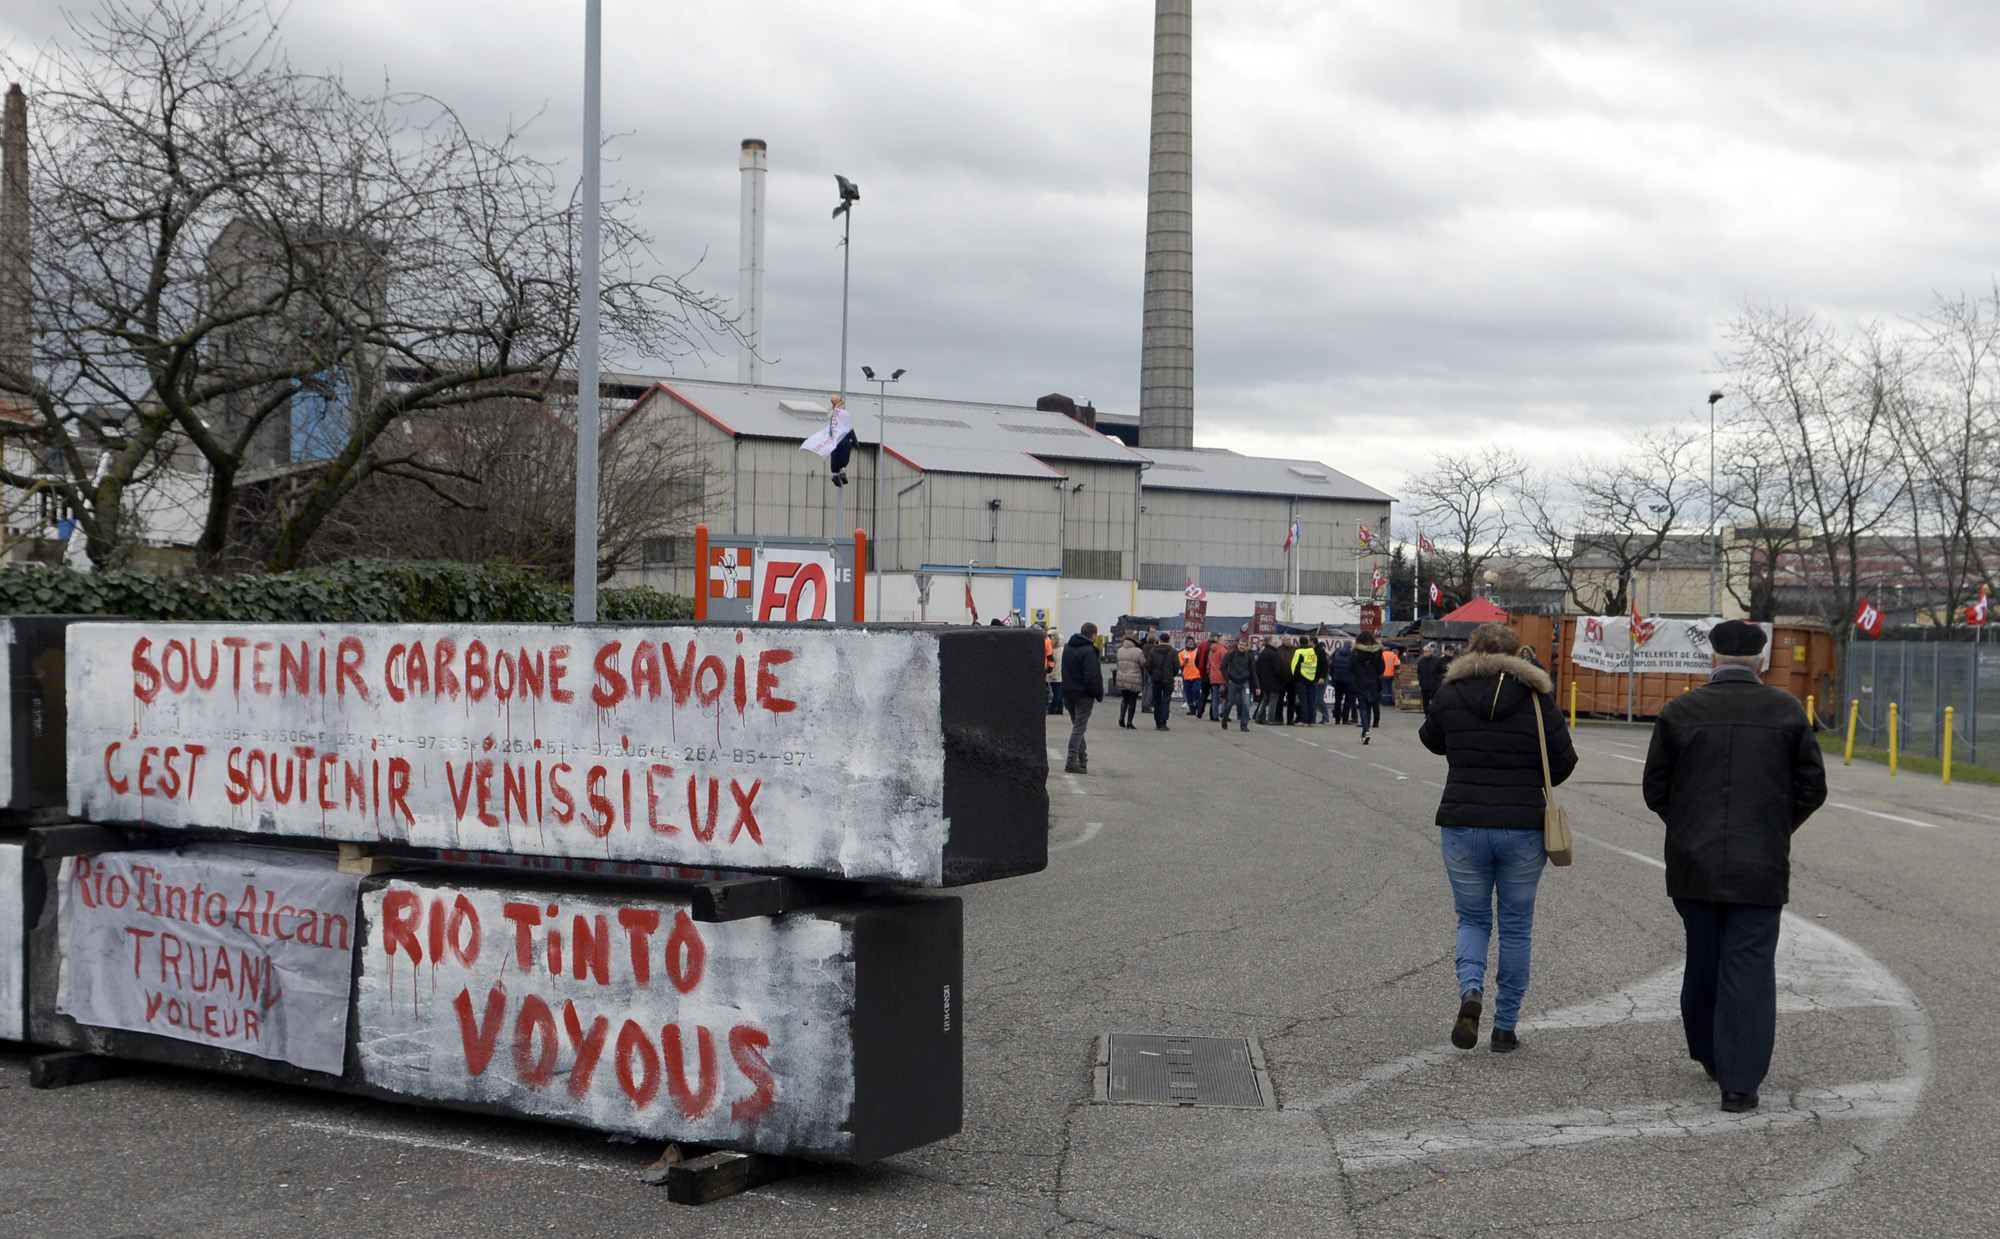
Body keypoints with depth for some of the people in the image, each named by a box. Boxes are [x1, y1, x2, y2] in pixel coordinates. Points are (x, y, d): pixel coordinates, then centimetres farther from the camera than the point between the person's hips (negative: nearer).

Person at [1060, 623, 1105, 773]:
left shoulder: (1067, 648, 11)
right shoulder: (1089, 651, -17)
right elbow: (1091, 677, -21)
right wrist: (1097, 694, -11)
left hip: (1068, 693, 8)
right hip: (1083, 696, -8)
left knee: (1077, 726, 18)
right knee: (1079, 727, -5)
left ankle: (1082, 758, 21)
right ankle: (1072, 761, -10)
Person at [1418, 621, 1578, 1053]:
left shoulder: (1450, 694, -1)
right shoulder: (1536, 697, -3)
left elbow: (1431, 740, 16)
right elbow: (1564, 760, -1)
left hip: (1463, 826, 1)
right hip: (1523, 828, 0)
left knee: (1472, 919, 16)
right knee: (1516, 928, 11)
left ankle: (1470, 990, -12)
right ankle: (1505, 1027, 13)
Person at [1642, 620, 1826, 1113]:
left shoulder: (1680, 711, -1)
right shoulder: (1787, 711, -2)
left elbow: (1655, 788, 2)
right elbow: (1812, 787, 1)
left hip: (1694, 865, 2)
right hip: (1760, 868, -1)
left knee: (1703, 961, 17)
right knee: (1750, 967, 1)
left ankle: (1709, 1056, 33)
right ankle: (1739, 1081, -2)